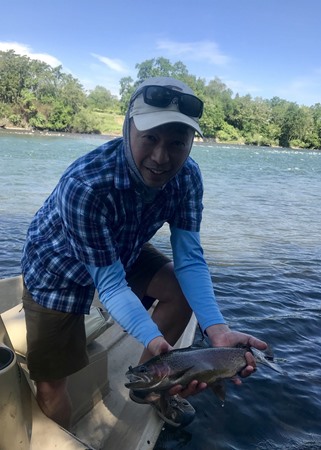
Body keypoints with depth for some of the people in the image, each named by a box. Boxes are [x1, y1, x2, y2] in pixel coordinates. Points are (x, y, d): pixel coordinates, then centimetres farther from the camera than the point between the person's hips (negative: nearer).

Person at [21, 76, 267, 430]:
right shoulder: (84, 185, -39)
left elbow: (190, 258, -22)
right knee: (50, 381, -3)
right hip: (59, 265, -4)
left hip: (123, 249, 5)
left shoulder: (186, 176, -23)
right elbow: (109, 282, -33)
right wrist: (153, 340, -49)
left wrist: (217, 328, -36)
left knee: (182, 291, -10)